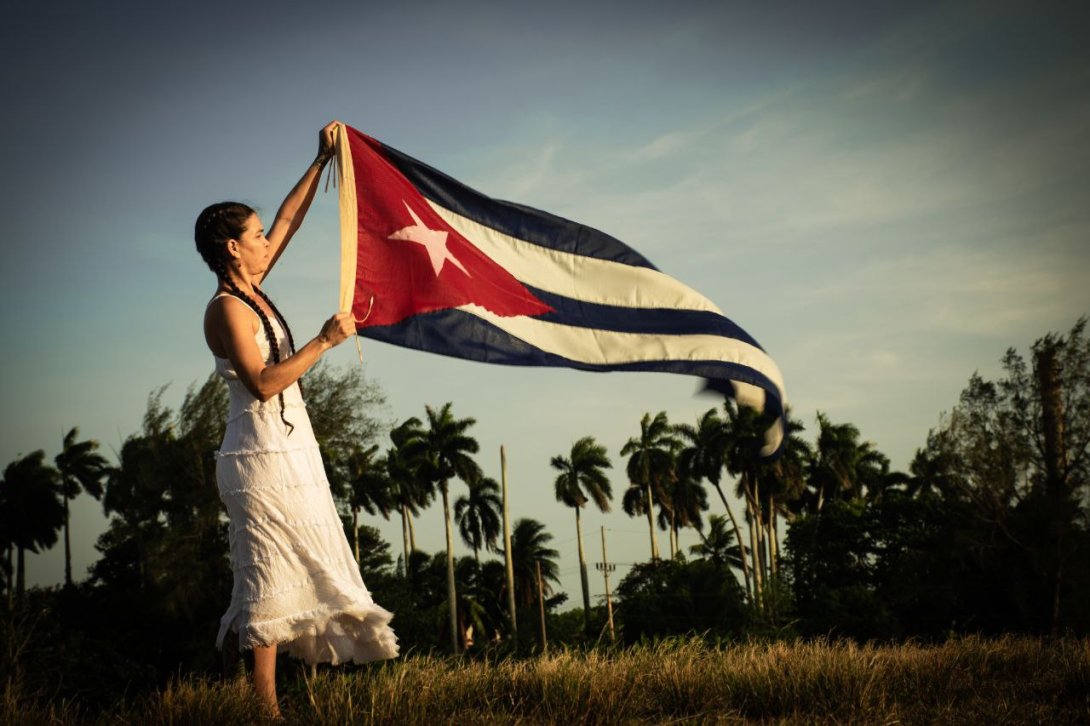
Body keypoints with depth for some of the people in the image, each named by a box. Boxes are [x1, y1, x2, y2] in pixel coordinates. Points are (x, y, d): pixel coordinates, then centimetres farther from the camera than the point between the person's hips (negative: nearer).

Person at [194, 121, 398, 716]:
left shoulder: (251, 290, 11)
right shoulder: (226, 309, -13)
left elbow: (288, 221, 19)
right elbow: (264, 382, -22)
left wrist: (321, 162, 18)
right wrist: (324, 341, -20)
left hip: (290, 450, 10)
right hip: (263, 458, -10)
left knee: (296, 571, 9)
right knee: (270, 575, -9)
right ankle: (266, 703, -7)